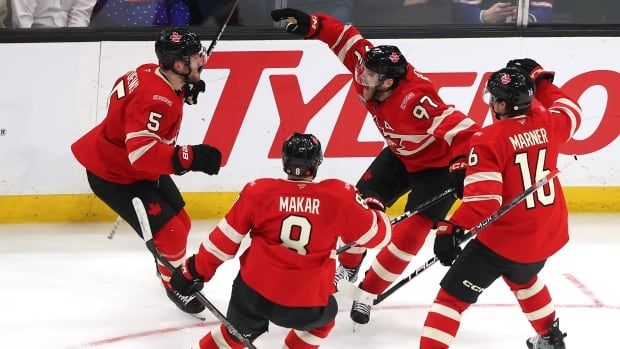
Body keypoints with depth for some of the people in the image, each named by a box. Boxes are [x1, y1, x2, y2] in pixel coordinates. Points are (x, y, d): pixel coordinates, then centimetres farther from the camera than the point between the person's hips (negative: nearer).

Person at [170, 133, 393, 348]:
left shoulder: (259, 192, -4)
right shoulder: (339, 196, -6)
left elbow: (226, 238, 1)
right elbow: (376, 234, 5)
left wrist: (196, 270, 13)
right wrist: (375, 209, 26)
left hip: (254, 293, 1)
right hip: (306, 306, -1)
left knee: (239, 331, 30)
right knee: (323, 317, 33)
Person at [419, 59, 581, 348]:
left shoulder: (488, 140, -19)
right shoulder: (548, 123, -3)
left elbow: (483, 199, -25)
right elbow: (571, 112, 23)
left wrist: (453, 229, -19)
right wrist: (541, 81, 29)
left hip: (504, 240, -7)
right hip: (549, 236, 7)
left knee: (452, 296, -3)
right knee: (523, 278, 39)